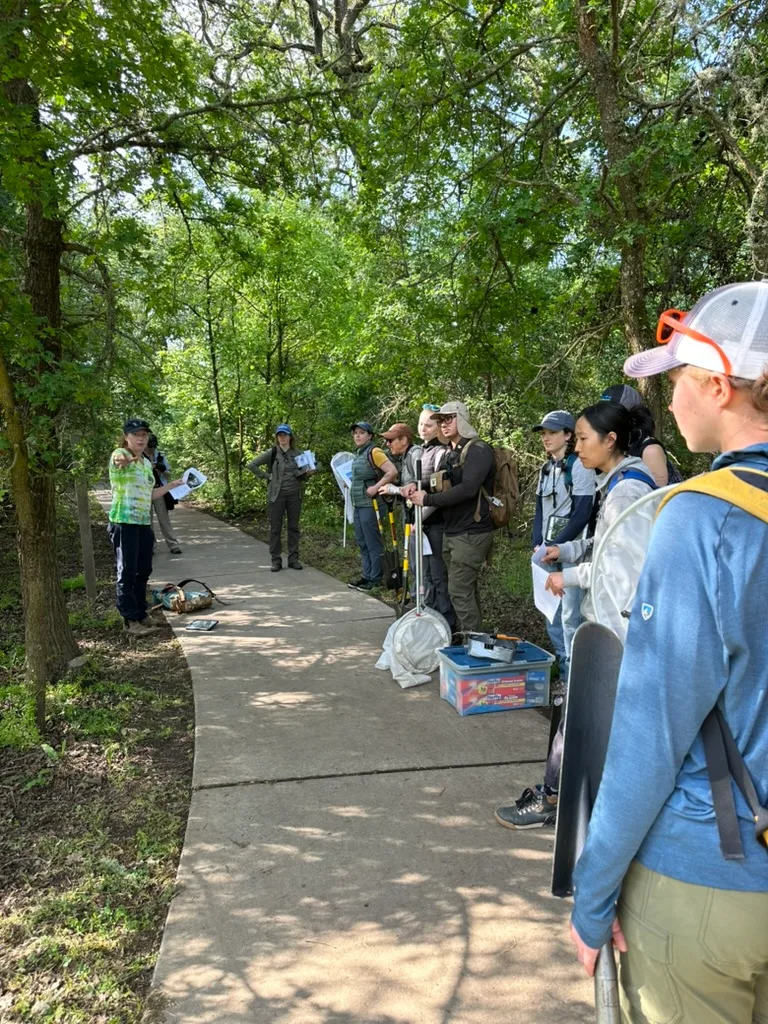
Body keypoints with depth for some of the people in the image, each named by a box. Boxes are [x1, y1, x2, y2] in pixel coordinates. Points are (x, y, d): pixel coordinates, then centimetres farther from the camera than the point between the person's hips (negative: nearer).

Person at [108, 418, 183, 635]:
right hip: (124, 522, -8)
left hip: (144, 522, 8)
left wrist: (173, 484, 20)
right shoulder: (120, 454, -8)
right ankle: (130, 619, 4)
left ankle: (141, 614, 25)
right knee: (127, 572, -2)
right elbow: (119, 460, -36)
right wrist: (124, 460, -59)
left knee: (143, 571, 13)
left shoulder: (147, 463, 16)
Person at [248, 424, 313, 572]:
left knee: (294, 527, 8)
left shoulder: (297, 453, 6)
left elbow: (301, 475, 11)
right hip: (277, 494, -2)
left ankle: (293, 559, 16)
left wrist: (308, 473, -11)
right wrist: (267, 476, -8)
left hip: (295, 494, 3)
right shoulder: (271, 453, -2)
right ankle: (276, 560, 9)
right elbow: (252, 465, -4)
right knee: (275, 528, 1)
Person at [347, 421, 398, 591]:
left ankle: (375, 579, 4)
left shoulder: (374, 452, -10)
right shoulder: (358, 454, 16)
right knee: (362, 543, 13)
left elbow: (393, 471, -20)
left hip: (369, 504, -9)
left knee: (373, 543, -3)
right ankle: (367, 576, 22)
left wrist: (376, 488, -21)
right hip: (358, 505, 9)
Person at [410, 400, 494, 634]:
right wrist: (418, 488, -5)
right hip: (451, 532, 9)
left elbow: (468, 489, -23)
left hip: (471, 533, -8)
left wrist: (428, 499, -19)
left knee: (459, 590, -8)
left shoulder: (478, 450, -11)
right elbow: (442, 487, 16)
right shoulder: (450, 454, 16)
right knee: (467, 589, 14)